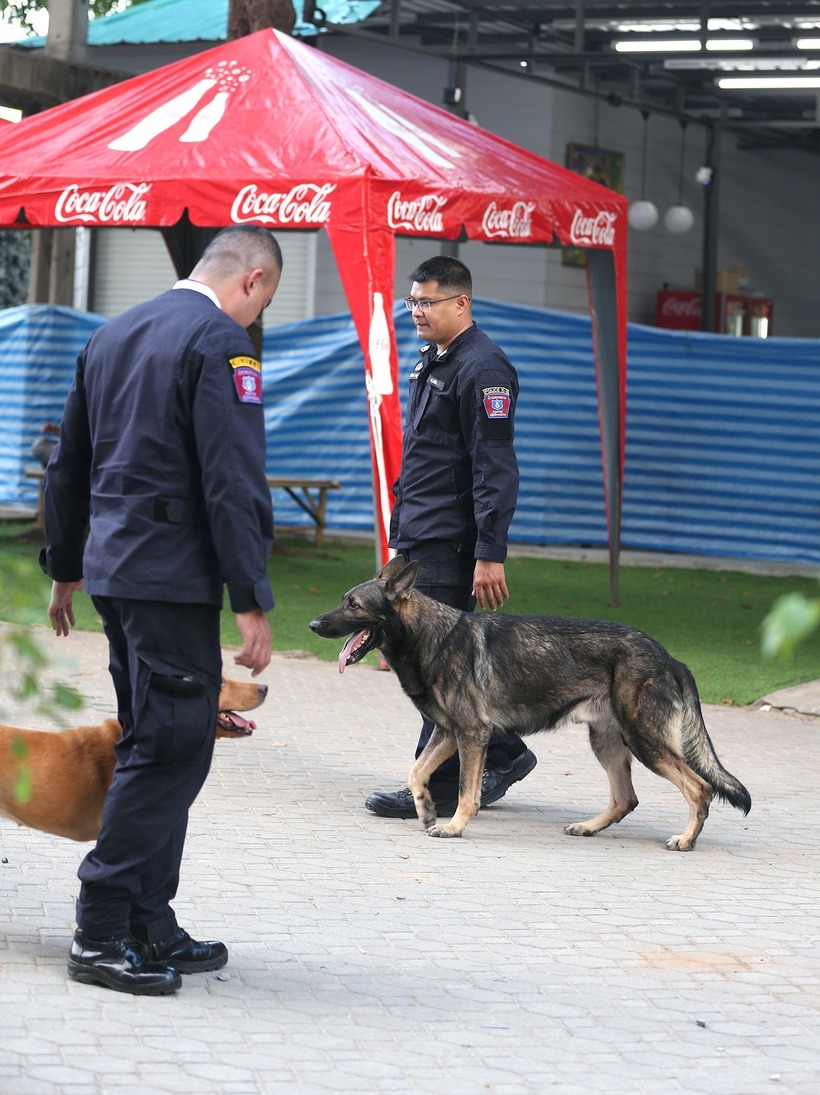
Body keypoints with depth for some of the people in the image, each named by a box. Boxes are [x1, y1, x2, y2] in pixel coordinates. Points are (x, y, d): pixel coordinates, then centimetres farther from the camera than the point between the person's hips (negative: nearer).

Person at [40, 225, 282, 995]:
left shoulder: (111, 335, 16)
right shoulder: (221, 341, -11)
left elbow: (68, 465, 23)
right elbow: (233, 483, -18)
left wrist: (65, 568, 31)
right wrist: (252, 602, -17)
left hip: (113, 567, 9)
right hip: (174, 575, -9)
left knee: (151, 746, 14)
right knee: (172, 749, -7)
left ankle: (148, 926, 17)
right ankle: (102, 934, -8)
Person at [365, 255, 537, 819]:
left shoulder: (482, 369, -15)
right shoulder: (431, 361, 16)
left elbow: (496, 470, -20)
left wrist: (490, 555, -24)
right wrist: (400, 530, 23)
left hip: (451, 543, -10)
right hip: (419, 538, 10)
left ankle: (438, 789, 0)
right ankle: (505, 752, 25)